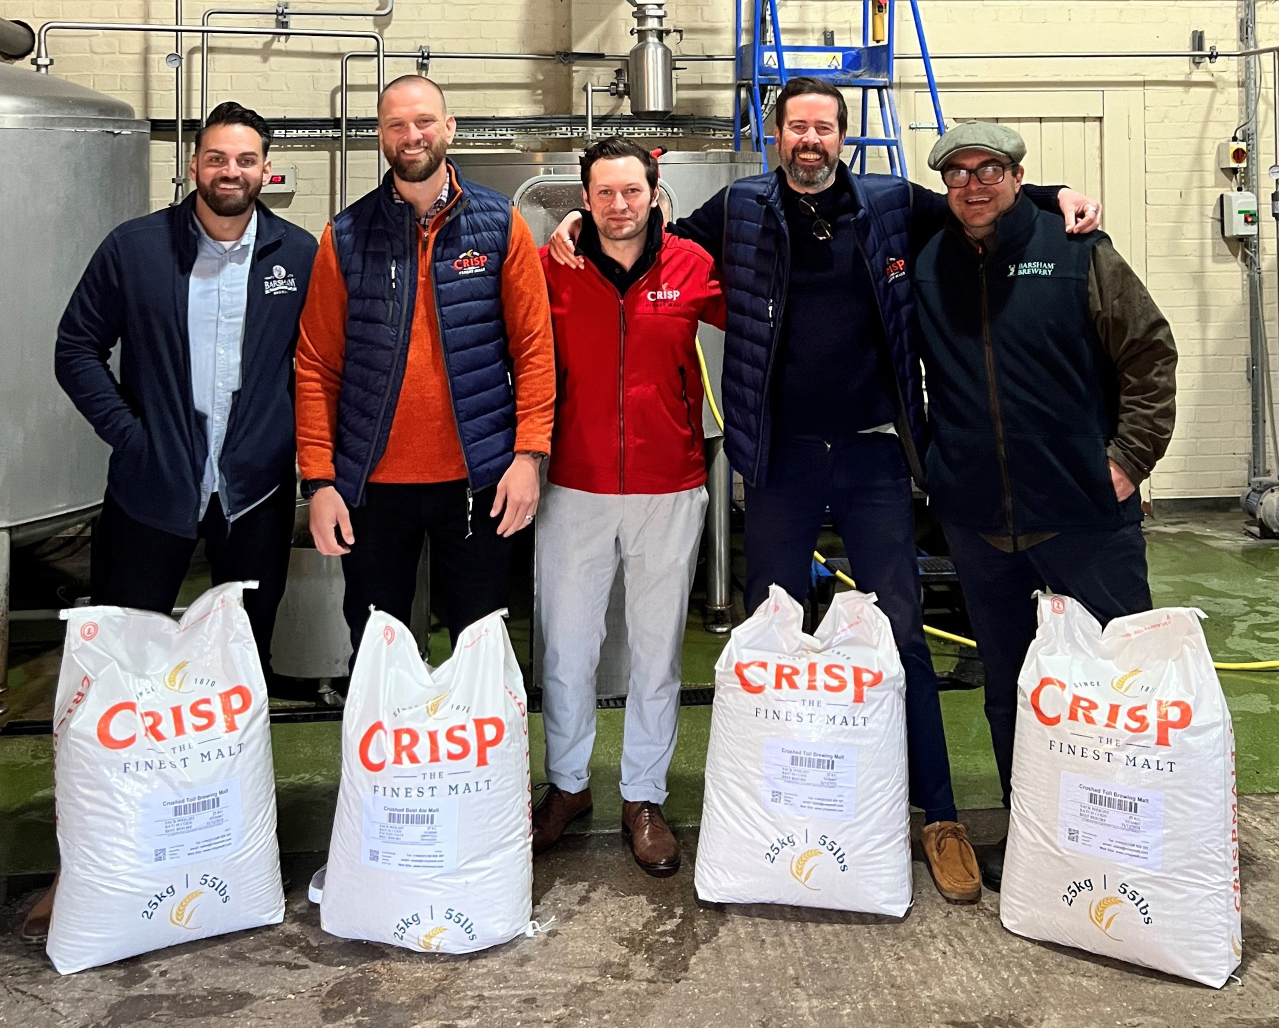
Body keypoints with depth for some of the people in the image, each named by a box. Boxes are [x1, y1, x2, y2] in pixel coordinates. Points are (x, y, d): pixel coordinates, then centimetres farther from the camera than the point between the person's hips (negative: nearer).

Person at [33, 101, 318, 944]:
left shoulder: (299, 256, 2)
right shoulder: (135, 247, 2)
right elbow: (79, 346, 5)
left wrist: (306, 448, -2)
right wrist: (124, 430, -4)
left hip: (257, 489, 1)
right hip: (153, 486, 0)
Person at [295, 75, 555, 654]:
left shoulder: (500, 225, 2)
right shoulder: (346, 236, 3)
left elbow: (534, 346, -1)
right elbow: (317, 364, 1)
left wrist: (528, 453, -10)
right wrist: (318, 480, -5)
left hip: (477, 477, -1)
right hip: (373, 480, 1)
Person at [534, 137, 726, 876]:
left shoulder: (692, 267, 0)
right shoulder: (553, 269, 1)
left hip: (669, 490, 0)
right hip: (576, 489, 0)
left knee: (659, 650, 9)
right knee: (567, 648, 9)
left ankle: (645, 799, 25)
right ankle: (568, 785, 30)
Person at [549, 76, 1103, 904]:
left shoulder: (893, 206, 6)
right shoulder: (739, 211, 7)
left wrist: (1058, 199, 1)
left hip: (873, 453, 0)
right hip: (782, 457, 1)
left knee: (902, 632, 2)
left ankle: (940, 817, 13)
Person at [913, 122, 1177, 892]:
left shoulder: (1078, 254, -3)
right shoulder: (924, 270, 5)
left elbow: (1151, 354, -3)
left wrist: (1129, 457, -9)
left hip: (1086, 513, -3)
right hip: (978, 524, 3)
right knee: (1007, 689, 13)